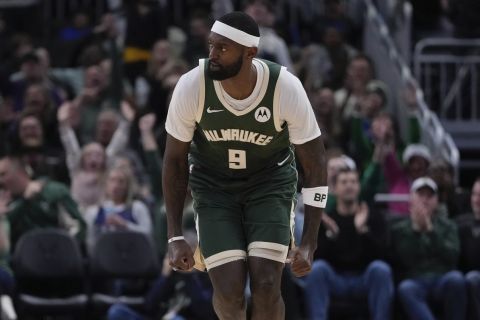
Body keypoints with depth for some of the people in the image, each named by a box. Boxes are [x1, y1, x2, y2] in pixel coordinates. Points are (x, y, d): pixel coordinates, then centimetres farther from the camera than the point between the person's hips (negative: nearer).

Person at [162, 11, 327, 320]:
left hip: (270, 182, 0)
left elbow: (315, 166, -15)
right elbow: (175, 159, -8)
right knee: (229, 292, -13)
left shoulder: (286, 88, -26)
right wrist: (175, 237, -9)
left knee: (266, 287, -15)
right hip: (214, 186, 1)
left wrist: (309, 244, -19)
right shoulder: (191, 86, -24)